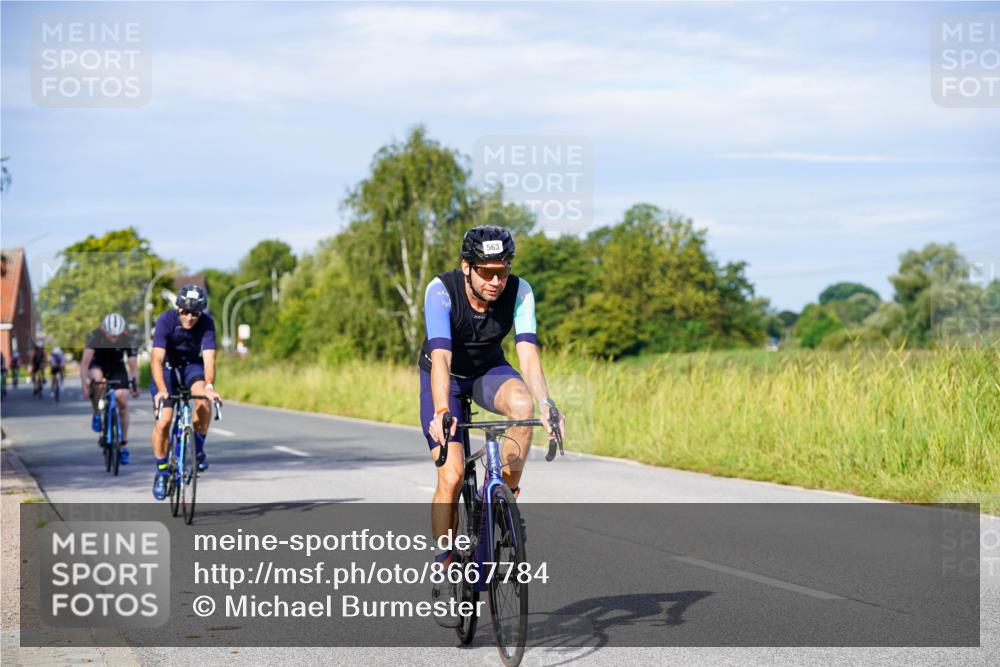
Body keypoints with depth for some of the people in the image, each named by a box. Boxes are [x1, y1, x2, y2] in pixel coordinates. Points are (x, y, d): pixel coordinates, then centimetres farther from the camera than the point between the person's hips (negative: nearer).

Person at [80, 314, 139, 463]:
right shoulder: (95, 336, -30)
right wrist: (84, 382, -45)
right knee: (97, 378, -37)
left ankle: (123, 445, 0)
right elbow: (85, 361, -34)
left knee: (123, 402, -11)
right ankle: (96, 415, -15)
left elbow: (133, 364, -27)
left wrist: (134, 383, -42)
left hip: (117, 368, 1)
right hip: (98, 365, -1)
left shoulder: (128, 339, -26)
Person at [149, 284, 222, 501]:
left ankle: (198, 449, -7)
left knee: (204, 401, -30)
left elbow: (209, 357, -32)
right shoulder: (166, 320, -27)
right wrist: (162, 390, -48)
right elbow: (157, 359, -35)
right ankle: (161, 472, 4)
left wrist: (209, 386, -49)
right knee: (163, 422, -15)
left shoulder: (206, 323, -23)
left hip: (191, 365, 1)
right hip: (167, 368, -1)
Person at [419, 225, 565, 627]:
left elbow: (528, 354, -32)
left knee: (522, 402, -34)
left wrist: (545, 404, -48)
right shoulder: (441, 291, -31)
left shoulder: (519, 291, -24)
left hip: (489, 370, 2)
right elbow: (441, 356, -41)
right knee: (451, 476, -15)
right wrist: (441, 412, -55)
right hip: (444, 375, -2)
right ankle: (445, 575, 0)